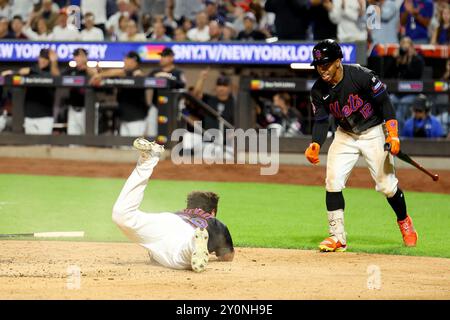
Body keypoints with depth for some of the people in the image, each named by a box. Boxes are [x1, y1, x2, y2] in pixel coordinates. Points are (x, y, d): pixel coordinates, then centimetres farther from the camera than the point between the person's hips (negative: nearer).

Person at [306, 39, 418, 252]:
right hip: (345, 135, 4)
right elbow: (321, 121, -8)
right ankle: (337, 237, -6)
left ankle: (404, 221, 28)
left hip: (373, 132, -4)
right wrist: (315, 145, -27)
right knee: (333, 181, -11)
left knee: (386, 184, -1)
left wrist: (393, 134, -23)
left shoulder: (361, 76, -25)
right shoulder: (319, 90, -12)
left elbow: (384, 102, -17)